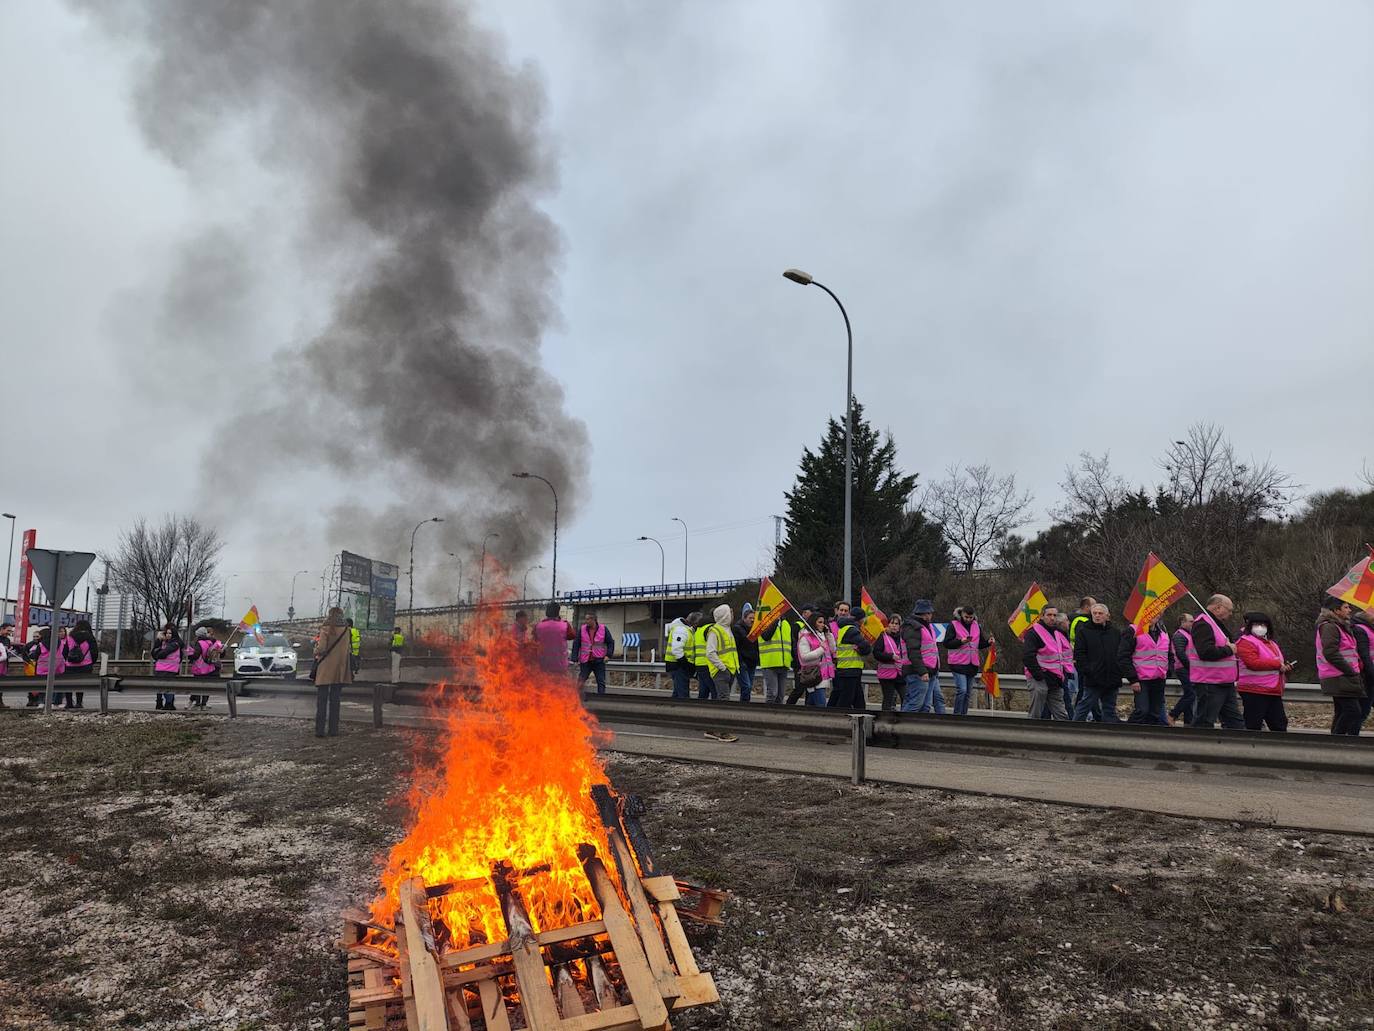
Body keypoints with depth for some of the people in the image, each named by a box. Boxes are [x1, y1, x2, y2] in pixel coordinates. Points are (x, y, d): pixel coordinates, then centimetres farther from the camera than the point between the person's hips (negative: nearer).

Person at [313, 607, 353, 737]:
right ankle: (333, 730, 9)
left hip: (325, 669, -3)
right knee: (335, 700, 9)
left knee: (321, 700, 3)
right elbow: (348, 649, 6)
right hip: (340, 669, 3)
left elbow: (321, 649, -14)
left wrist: (316, 650, 6)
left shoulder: (326, 629, -9)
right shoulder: (347, 630, 3)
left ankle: (320, 730, 2)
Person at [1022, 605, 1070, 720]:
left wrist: (1065, 673, 14)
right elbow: (1027, 657, -17)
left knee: (1061, 715, 8)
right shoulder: (1033, 633, -9)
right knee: (1035, 715, -5)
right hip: (1039, 680, -8)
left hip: (1056, 681, 8)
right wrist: (1039, 675, -19)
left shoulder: (1059, 633, 17)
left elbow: (1066, 654, 27)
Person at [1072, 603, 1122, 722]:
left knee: (1110, 709, 10)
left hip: (1112, 680, 4)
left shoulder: (1115, 632, 11)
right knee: (1083, 707, -4)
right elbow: (1079, 655, -6)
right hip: (1093, 680, -4)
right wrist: (1087, 671, -15)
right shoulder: (1083, 631, -1)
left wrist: (1119, 671, 3)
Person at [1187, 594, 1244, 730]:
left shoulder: (1217, 624, 19)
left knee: (1236, 722, 13)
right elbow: (1206, 652, -28)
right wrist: (1229, 649, -15)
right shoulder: (1203, 624, -16)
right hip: (1209, 684, -11)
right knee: (1204, 724, -5)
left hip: (1225, 683, 11)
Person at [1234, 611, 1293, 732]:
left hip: (1273, 692, 9)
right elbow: (1253, 663, -23)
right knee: (1253, 726, -5)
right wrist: (1278, 664, -18)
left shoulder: (1271, 643, 21)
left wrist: (1285, 668, 10)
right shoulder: (1246, 642, -10)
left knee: (1280, 724, 12)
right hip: (1254, 691, -9)